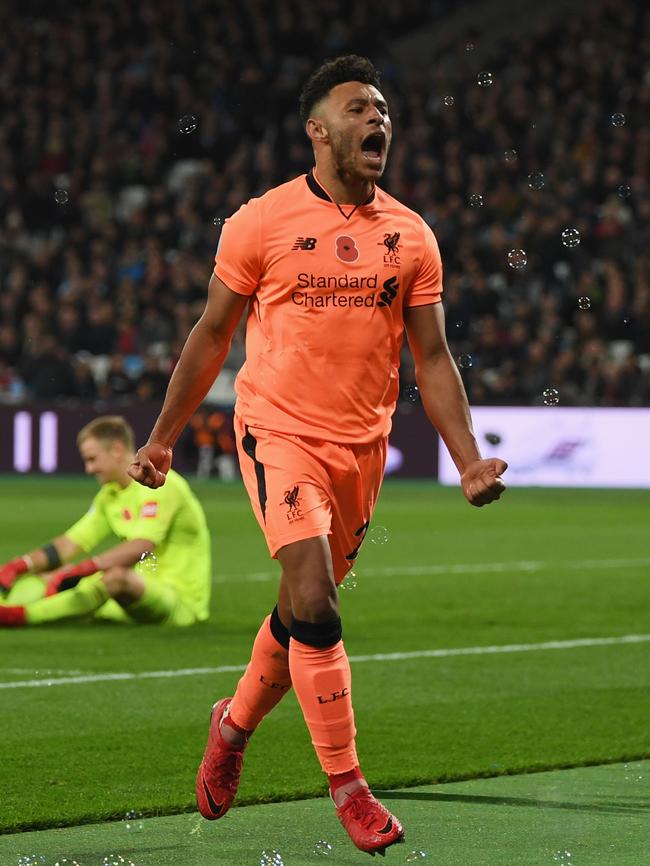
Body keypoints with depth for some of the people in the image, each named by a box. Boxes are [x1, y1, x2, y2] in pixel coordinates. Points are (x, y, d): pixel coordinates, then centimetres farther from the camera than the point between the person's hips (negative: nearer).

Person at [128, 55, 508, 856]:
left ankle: (234, 725, 40)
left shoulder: (411, 236, 5)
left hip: (362, 443, 4)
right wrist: (162, 438, 8)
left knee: (305, 611, 14)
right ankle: (346, 786, -8)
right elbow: (210, 336, 5)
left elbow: (431, 358, 9)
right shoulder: (262, 222, -5)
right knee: (314, 602, -17)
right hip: (279, 430, -4)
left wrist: (468, 459, -2)